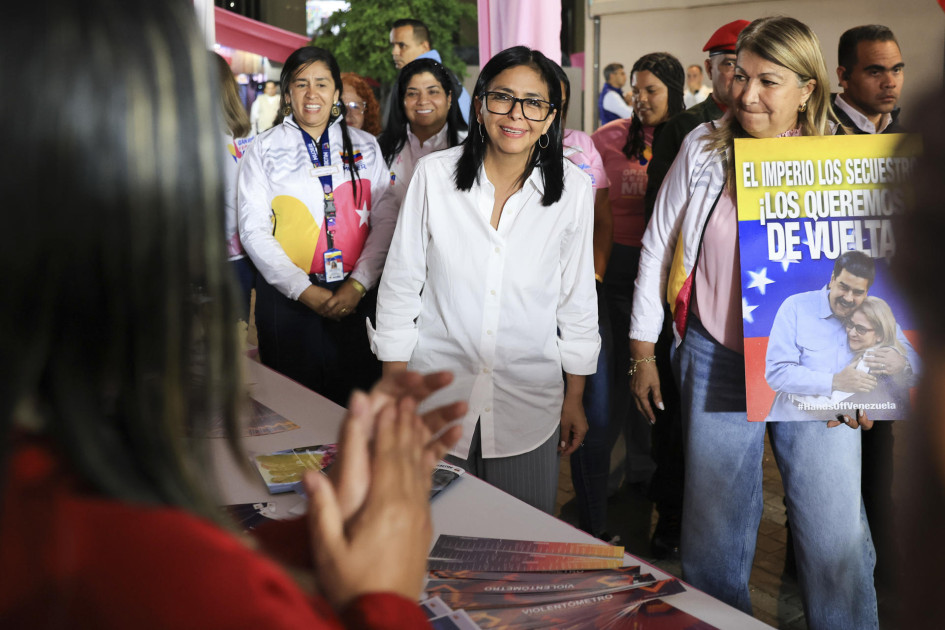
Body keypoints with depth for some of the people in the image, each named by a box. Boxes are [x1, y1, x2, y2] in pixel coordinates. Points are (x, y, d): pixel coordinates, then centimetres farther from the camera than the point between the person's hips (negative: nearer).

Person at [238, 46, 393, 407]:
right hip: (287, 297, -1)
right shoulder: (264, 150, 4)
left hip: (355, 296, 1)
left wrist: (357, 284, -9)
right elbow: (253, 231, -2)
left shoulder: (365, 146, 9)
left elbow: (385, 221, 3)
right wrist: (305, 291, -10)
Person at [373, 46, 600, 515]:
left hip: (528, 405, 1)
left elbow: (577, 299, 5)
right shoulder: (434, 174, -7)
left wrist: (575, 399, 8)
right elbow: (400, 287, -1)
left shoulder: (573, 188, -3)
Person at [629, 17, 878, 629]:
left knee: (836, 534, 2)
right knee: (713, 529, 12)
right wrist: (643, 351, 7)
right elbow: (658, 247, 7)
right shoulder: (705, 148, 0)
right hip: (717, 365, 1)